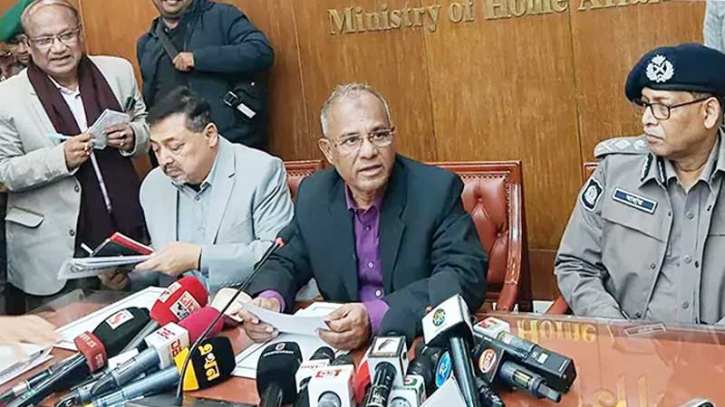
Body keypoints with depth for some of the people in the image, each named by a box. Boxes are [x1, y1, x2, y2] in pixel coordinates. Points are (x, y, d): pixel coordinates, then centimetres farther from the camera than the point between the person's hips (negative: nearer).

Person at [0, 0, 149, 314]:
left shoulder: (118, 71, 0)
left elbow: (146, 126, 12)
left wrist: (132, 136, -11)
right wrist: (61, 158, -22)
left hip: (127, 229, 3)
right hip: (53, 248, -3)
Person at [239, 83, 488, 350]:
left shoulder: (438, 190, -12)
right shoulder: (313, 195, 2)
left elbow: (468, 277, -21)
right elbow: (287, 262, 12)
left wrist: (375, 317, -33)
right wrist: (269, 298, -13)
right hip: (339, 348, 3)